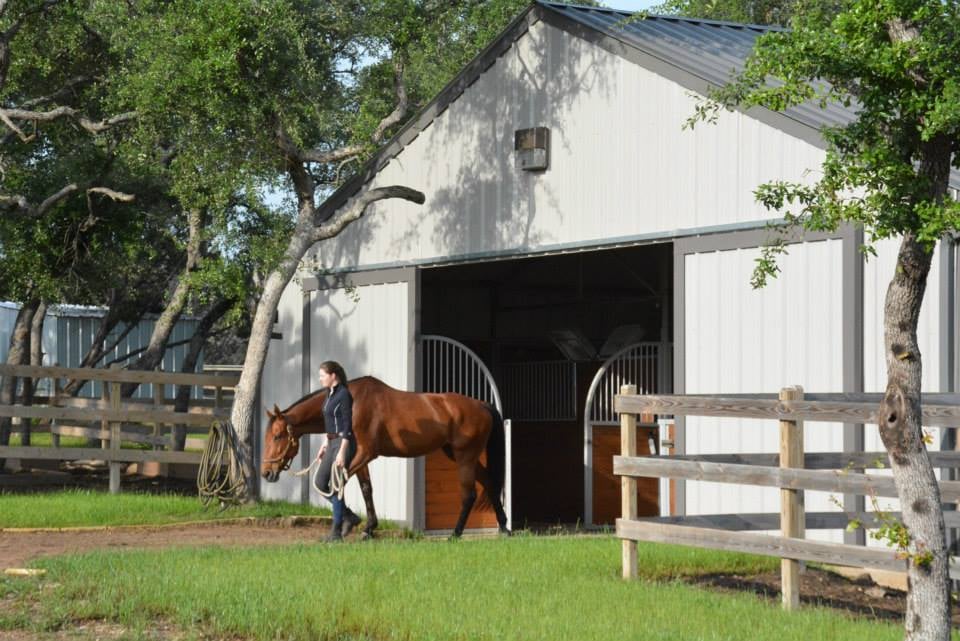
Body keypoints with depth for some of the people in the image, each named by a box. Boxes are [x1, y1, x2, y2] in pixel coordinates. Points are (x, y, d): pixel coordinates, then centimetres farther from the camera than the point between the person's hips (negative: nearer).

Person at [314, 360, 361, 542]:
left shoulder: (344, 395, -15)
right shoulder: (330, 394, 13)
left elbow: (347, 425, -18)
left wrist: (342, 452, -22)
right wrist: (324, 445, 19)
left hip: (343, 443, -10)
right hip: (332, 442, 10)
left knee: (336, 487, -6)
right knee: (320, 483, 9)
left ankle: (336, 531, 2)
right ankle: (349, 516, 17)